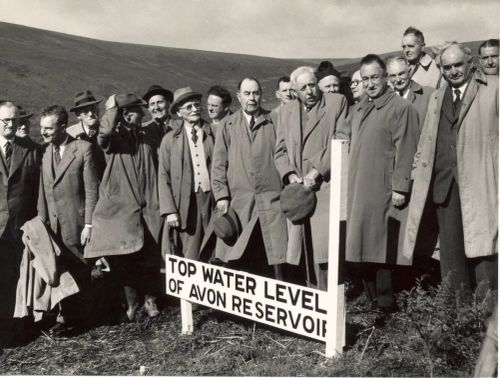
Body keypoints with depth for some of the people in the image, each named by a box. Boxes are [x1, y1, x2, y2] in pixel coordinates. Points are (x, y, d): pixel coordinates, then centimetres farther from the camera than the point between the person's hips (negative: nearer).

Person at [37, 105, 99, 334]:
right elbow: (43, 190, 8)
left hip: (75, 223, -4)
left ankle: (80, 318, 20)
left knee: (79, 272, 6)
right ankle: (65, 316, 20)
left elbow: (91, 189, -9)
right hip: (51, 224, 4)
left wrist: (89, 224, -12)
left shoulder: (83, 148, -8)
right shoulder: (44, 151, 7)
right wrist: (41, 220, 1)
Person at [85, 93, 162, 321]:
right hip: (121, 209, -2)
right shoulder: (113, 138, -1)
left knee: (150, 259, 5)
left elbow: (157, 171, 13)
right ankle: (131, 304, 21)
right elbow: (105, 132, -27)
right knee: (125, 261, 2)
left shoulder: (147, 138, 10)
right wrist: (113, 106, -12)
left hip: (148, 209, 3)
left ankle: (150, 300, 25)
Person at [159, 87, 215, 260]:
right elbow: (163, 177, 5)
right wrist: (169, 211, -4)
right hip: (186, 204, 0)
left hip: (212, 200, 1)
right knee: (190, 259, 0)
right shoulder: (170, 140, 8)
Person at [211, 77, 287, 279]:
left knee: (276, 258, -2)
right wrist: (221, 196, -1)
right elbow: (218, 164, 8)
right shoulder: (227, 125, 11)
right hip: (238, 200, 1)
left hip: (271, 200, 0)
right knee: (237, 261, 2)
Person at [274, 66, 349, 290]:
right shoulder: (286, 112, 18)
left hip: (325, 185, -4)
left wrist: (316, 171, -11)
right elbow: (280, 152, 16)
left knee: (323, 246, -11)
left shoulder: (337, 102, 4)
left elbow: (341, 141, -5)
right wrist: (290, 175, -2)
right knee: (303, 245, 2)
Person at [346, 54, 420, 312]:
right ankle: (370, 302, 21)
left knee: (381, 250, -3)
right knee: (362, 250, 10)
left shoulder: (401, 108, -6)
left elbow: (405, 151, -11)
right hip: (357, 190, 7)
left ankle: (384, 306, 8)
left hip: (383, 192, -7)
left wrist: (400, 188, -15)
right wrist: (348, 183, 15)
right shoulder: (358, 109, 16)